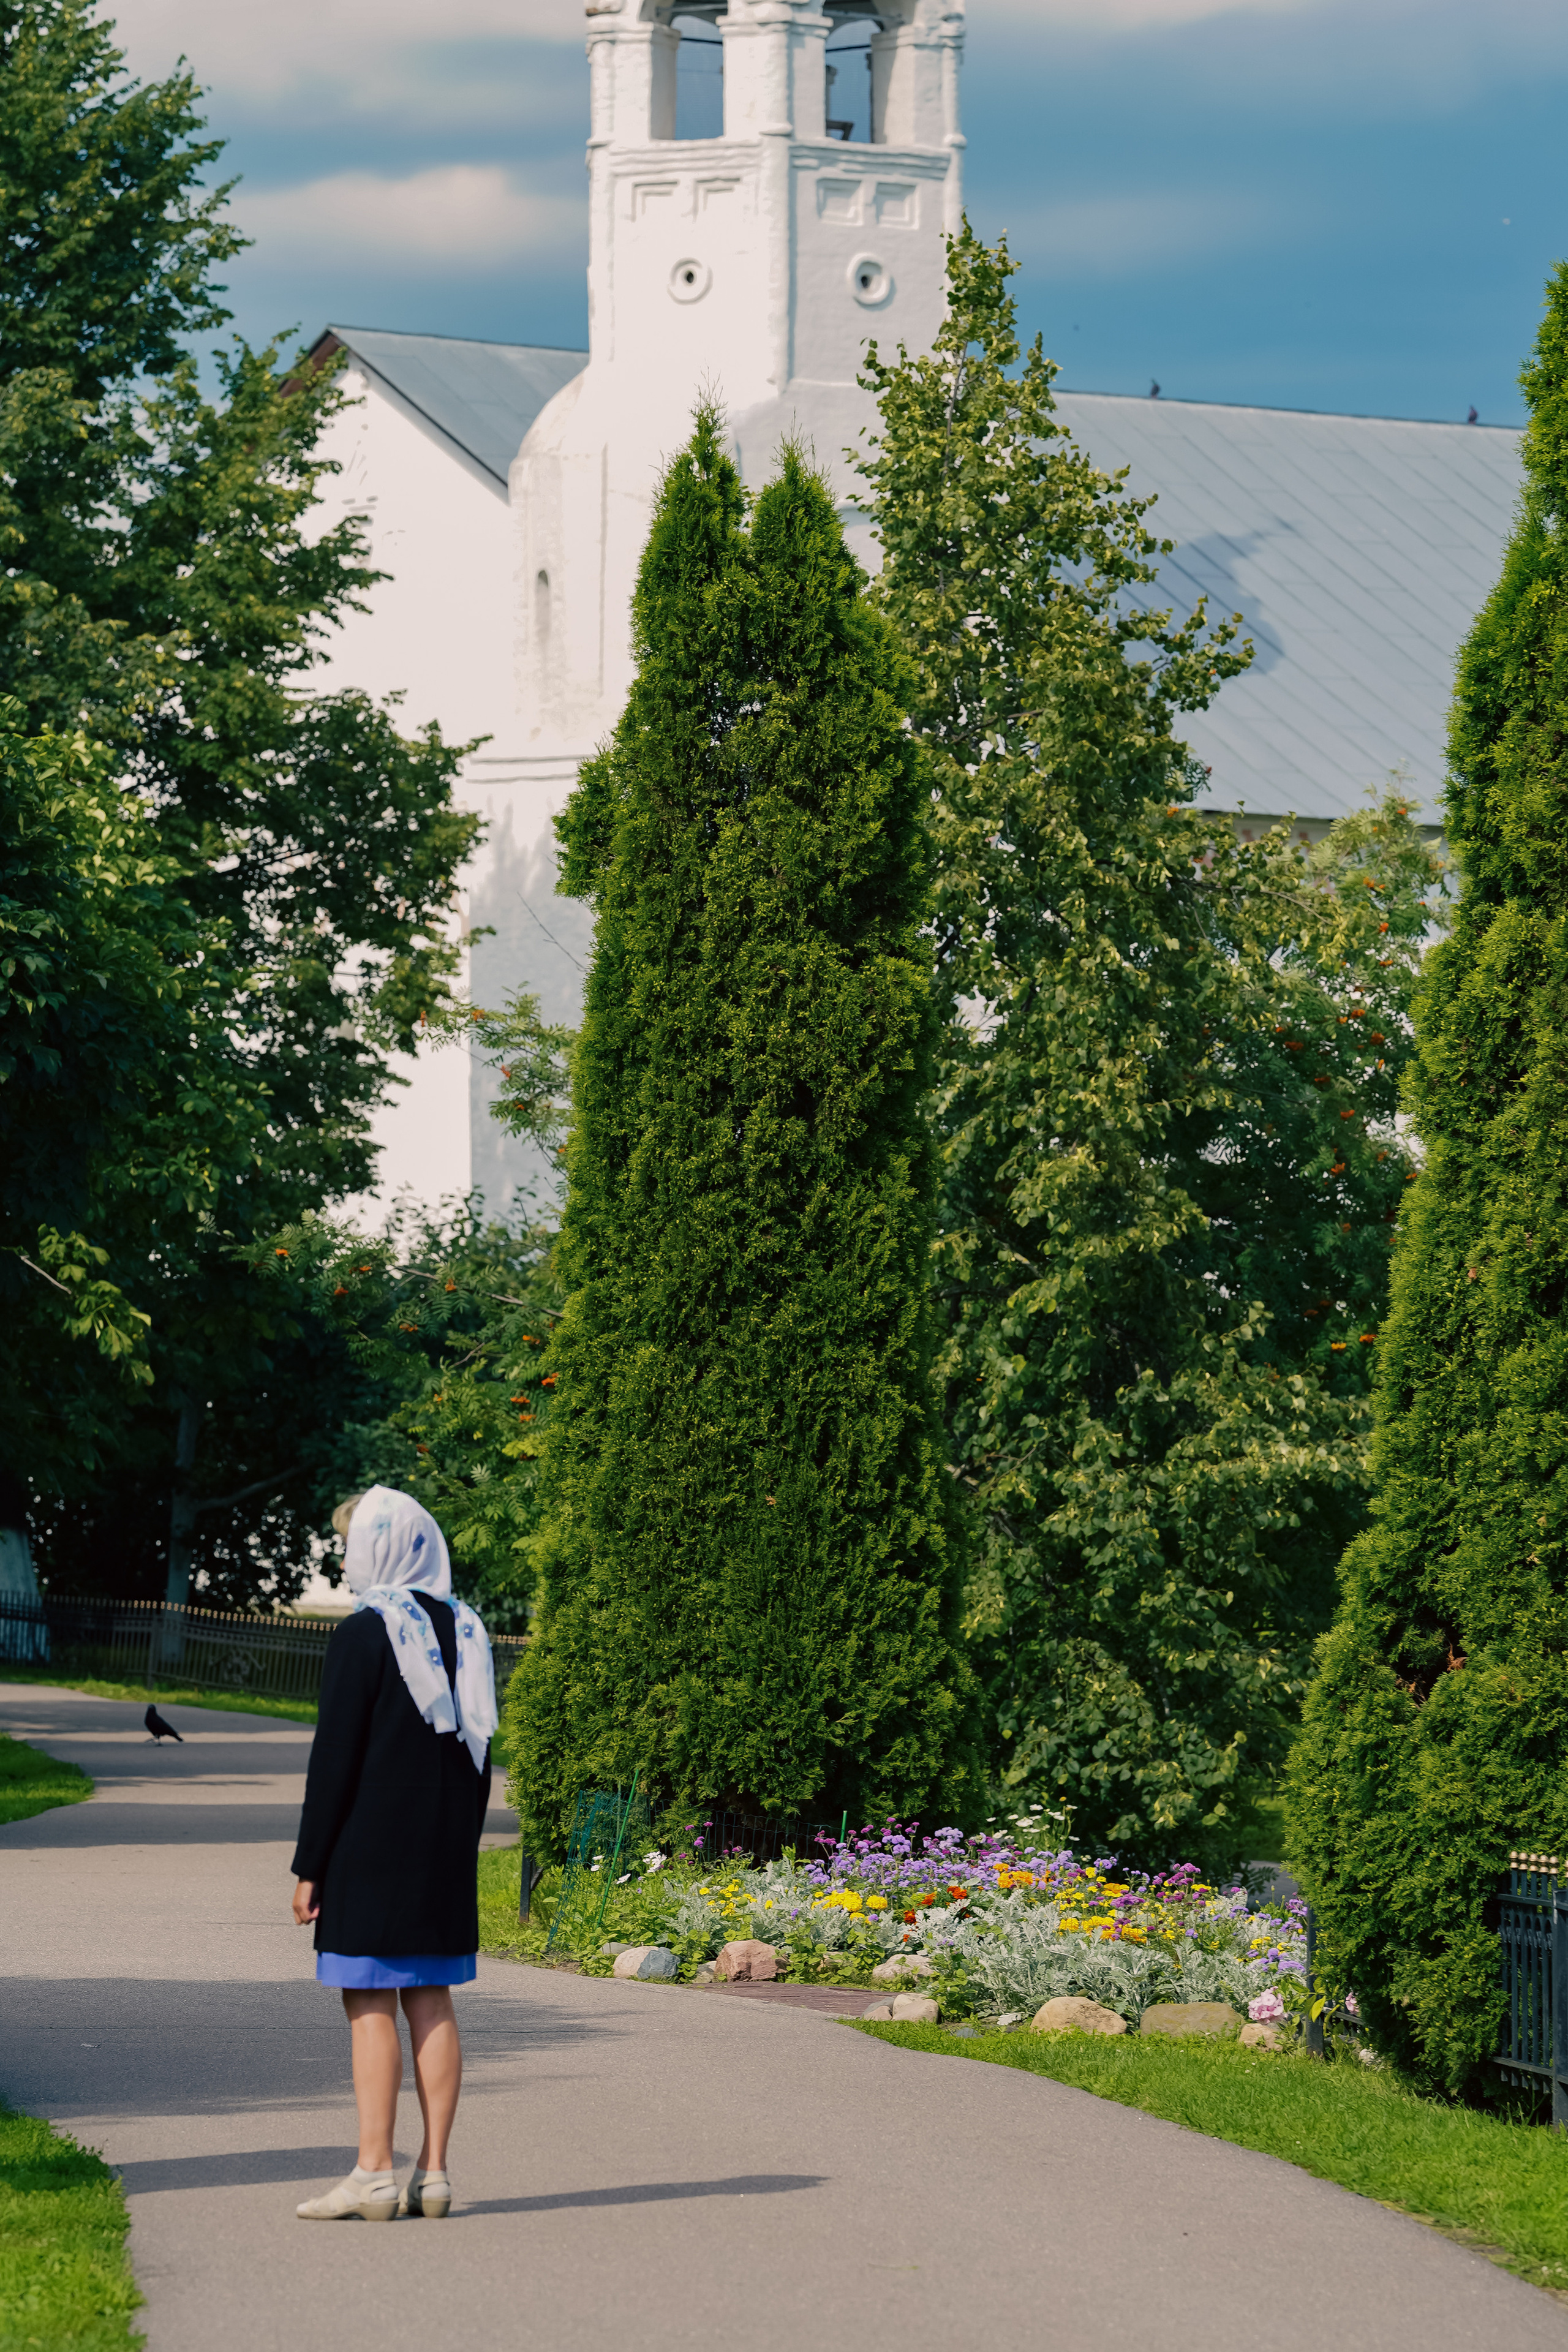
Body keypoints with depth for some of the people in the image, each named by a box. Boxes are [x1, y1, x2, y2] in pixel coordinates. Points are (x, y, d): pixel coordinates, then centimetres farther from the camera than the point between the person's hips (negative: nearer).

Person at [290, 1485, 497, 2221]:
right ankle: (432, 2173, 7)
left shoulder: (364, 1635, -11)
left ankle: (373, 2175, -6)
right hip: (445, 1856, 7)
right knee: (431, 2002, 7)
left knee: (370, 2004, -4)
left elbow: (334, 1758, -12)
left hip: (370, 1852, -6)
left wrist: (309, 1866, -7)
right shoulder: (464, 1634, 10)